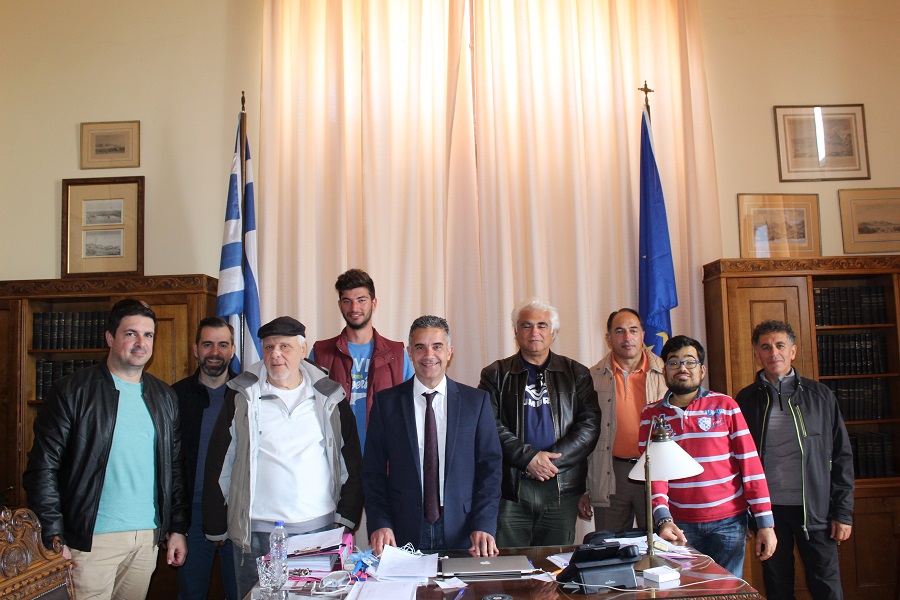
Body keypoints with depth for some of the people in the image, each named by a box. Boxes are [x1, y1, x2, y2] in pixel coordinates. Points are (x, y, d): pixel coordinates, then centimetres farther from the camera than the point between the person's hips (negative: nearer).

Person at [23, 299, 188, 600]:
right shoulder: (73, 391, -5)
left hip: (150, 537, 4)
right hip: (92, 538, -4)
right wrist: (54, 538, -12)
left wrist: (178, 528, 8)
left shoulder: (164, 397, 9)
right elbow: (43, 468, -8)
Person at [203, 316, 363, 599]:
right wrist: (215, 529, 3)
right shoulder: (242, 398, 1)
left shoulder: (329, 399, 4)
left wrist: (345, 519, 1)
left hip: (320, 530, 1)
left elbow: (352, 464, 7)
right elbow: (218, 466, 4)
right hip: (256, 533, -1)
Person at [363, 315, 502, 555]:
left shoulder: (476, 401, 2)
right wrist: (379, 524, -9)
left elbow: (490, 467, 0)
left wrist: (483, 526, -10)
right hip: (403, 532, 0)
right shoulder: (386, 402, 2)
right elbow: (373, 471, 2)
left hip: (462, 532, 0)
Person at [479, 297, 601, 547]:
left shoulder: (576, 374, 9)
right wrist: (529, 457, -14)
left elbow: (590, 424, 1)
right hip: (510, 488, -1)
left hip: (562, 489, 1)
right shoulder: (496, 374, 6)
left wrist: (551, 459, -11)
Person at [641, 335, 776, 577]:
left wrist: (765, 522, -5)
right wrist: (663, 519, -18)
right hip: (679, 524, 1)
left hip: (728, 521, 0)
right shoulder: (652, 414, 2)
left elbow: (750, 463, -2)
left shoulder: (725, 405, 0)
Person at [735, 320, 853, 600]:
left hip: (814, 509, 0)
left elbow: (842, 456, 4)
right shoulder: (746, 399, 3)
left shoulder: (819, 395, 3)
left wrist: (843, 512, -1)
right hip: (767, 508, 1)